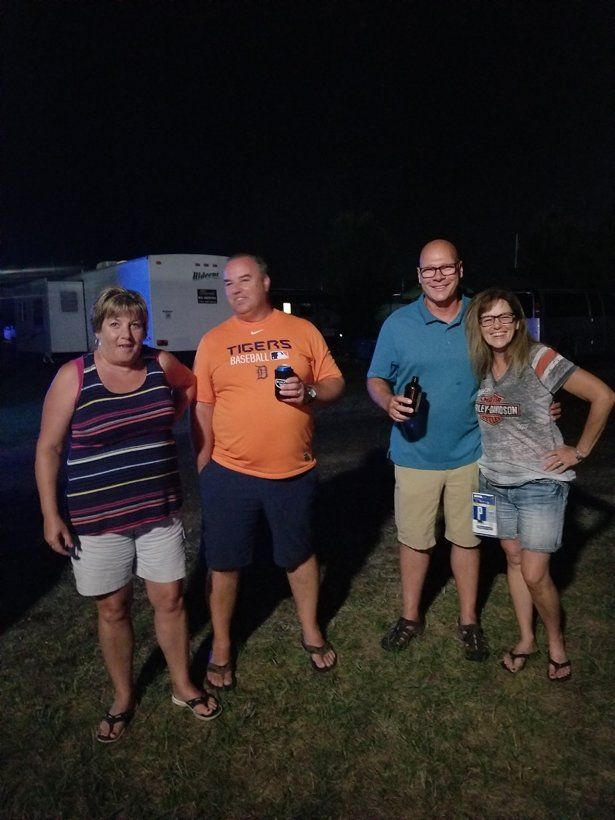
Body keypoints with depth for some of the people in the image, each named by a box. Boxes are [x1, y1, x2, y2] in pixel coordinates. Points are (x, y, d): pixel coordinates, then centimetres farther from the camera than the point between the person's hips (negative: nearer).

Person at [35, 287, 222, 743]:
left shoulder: (162, 364, -3)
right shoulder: (74, 377, -11)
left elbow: (192, 385, 20)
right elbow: (48, 449, -7)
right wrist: (51, 515, -9)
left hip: (160, 509, 2)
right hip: (97, 518, -2)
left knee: (170, 599, 11)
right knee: (112, 609, 12)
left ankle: (183, 686, 33)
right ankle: (123, 697, 35)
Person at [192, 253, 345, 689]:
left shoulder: (303, 331, 0)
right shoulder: (213, 341, 0)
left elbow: (335, 384, 3)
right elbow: (202, 409, 2)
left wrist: (309, 391, -18)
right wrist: (204, 467, 1)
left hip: (294, 472, 1)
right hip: (229, 474, 0)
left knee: (300, 554, 18)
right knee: (224, 563, 11)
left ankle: (311, 632, 40)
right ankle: (221, 645, 33)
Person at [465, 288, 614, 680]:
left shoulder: (539, 359, -15)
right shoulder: (479, 366, 1)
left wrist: (580, 450, -10)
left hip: (540, 482, -5)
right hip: (497, 482, 5)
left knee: (534, 574, -3)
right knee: (514, 559, 15)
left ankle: (557, 642, 24)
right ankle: (526, 639, 33)